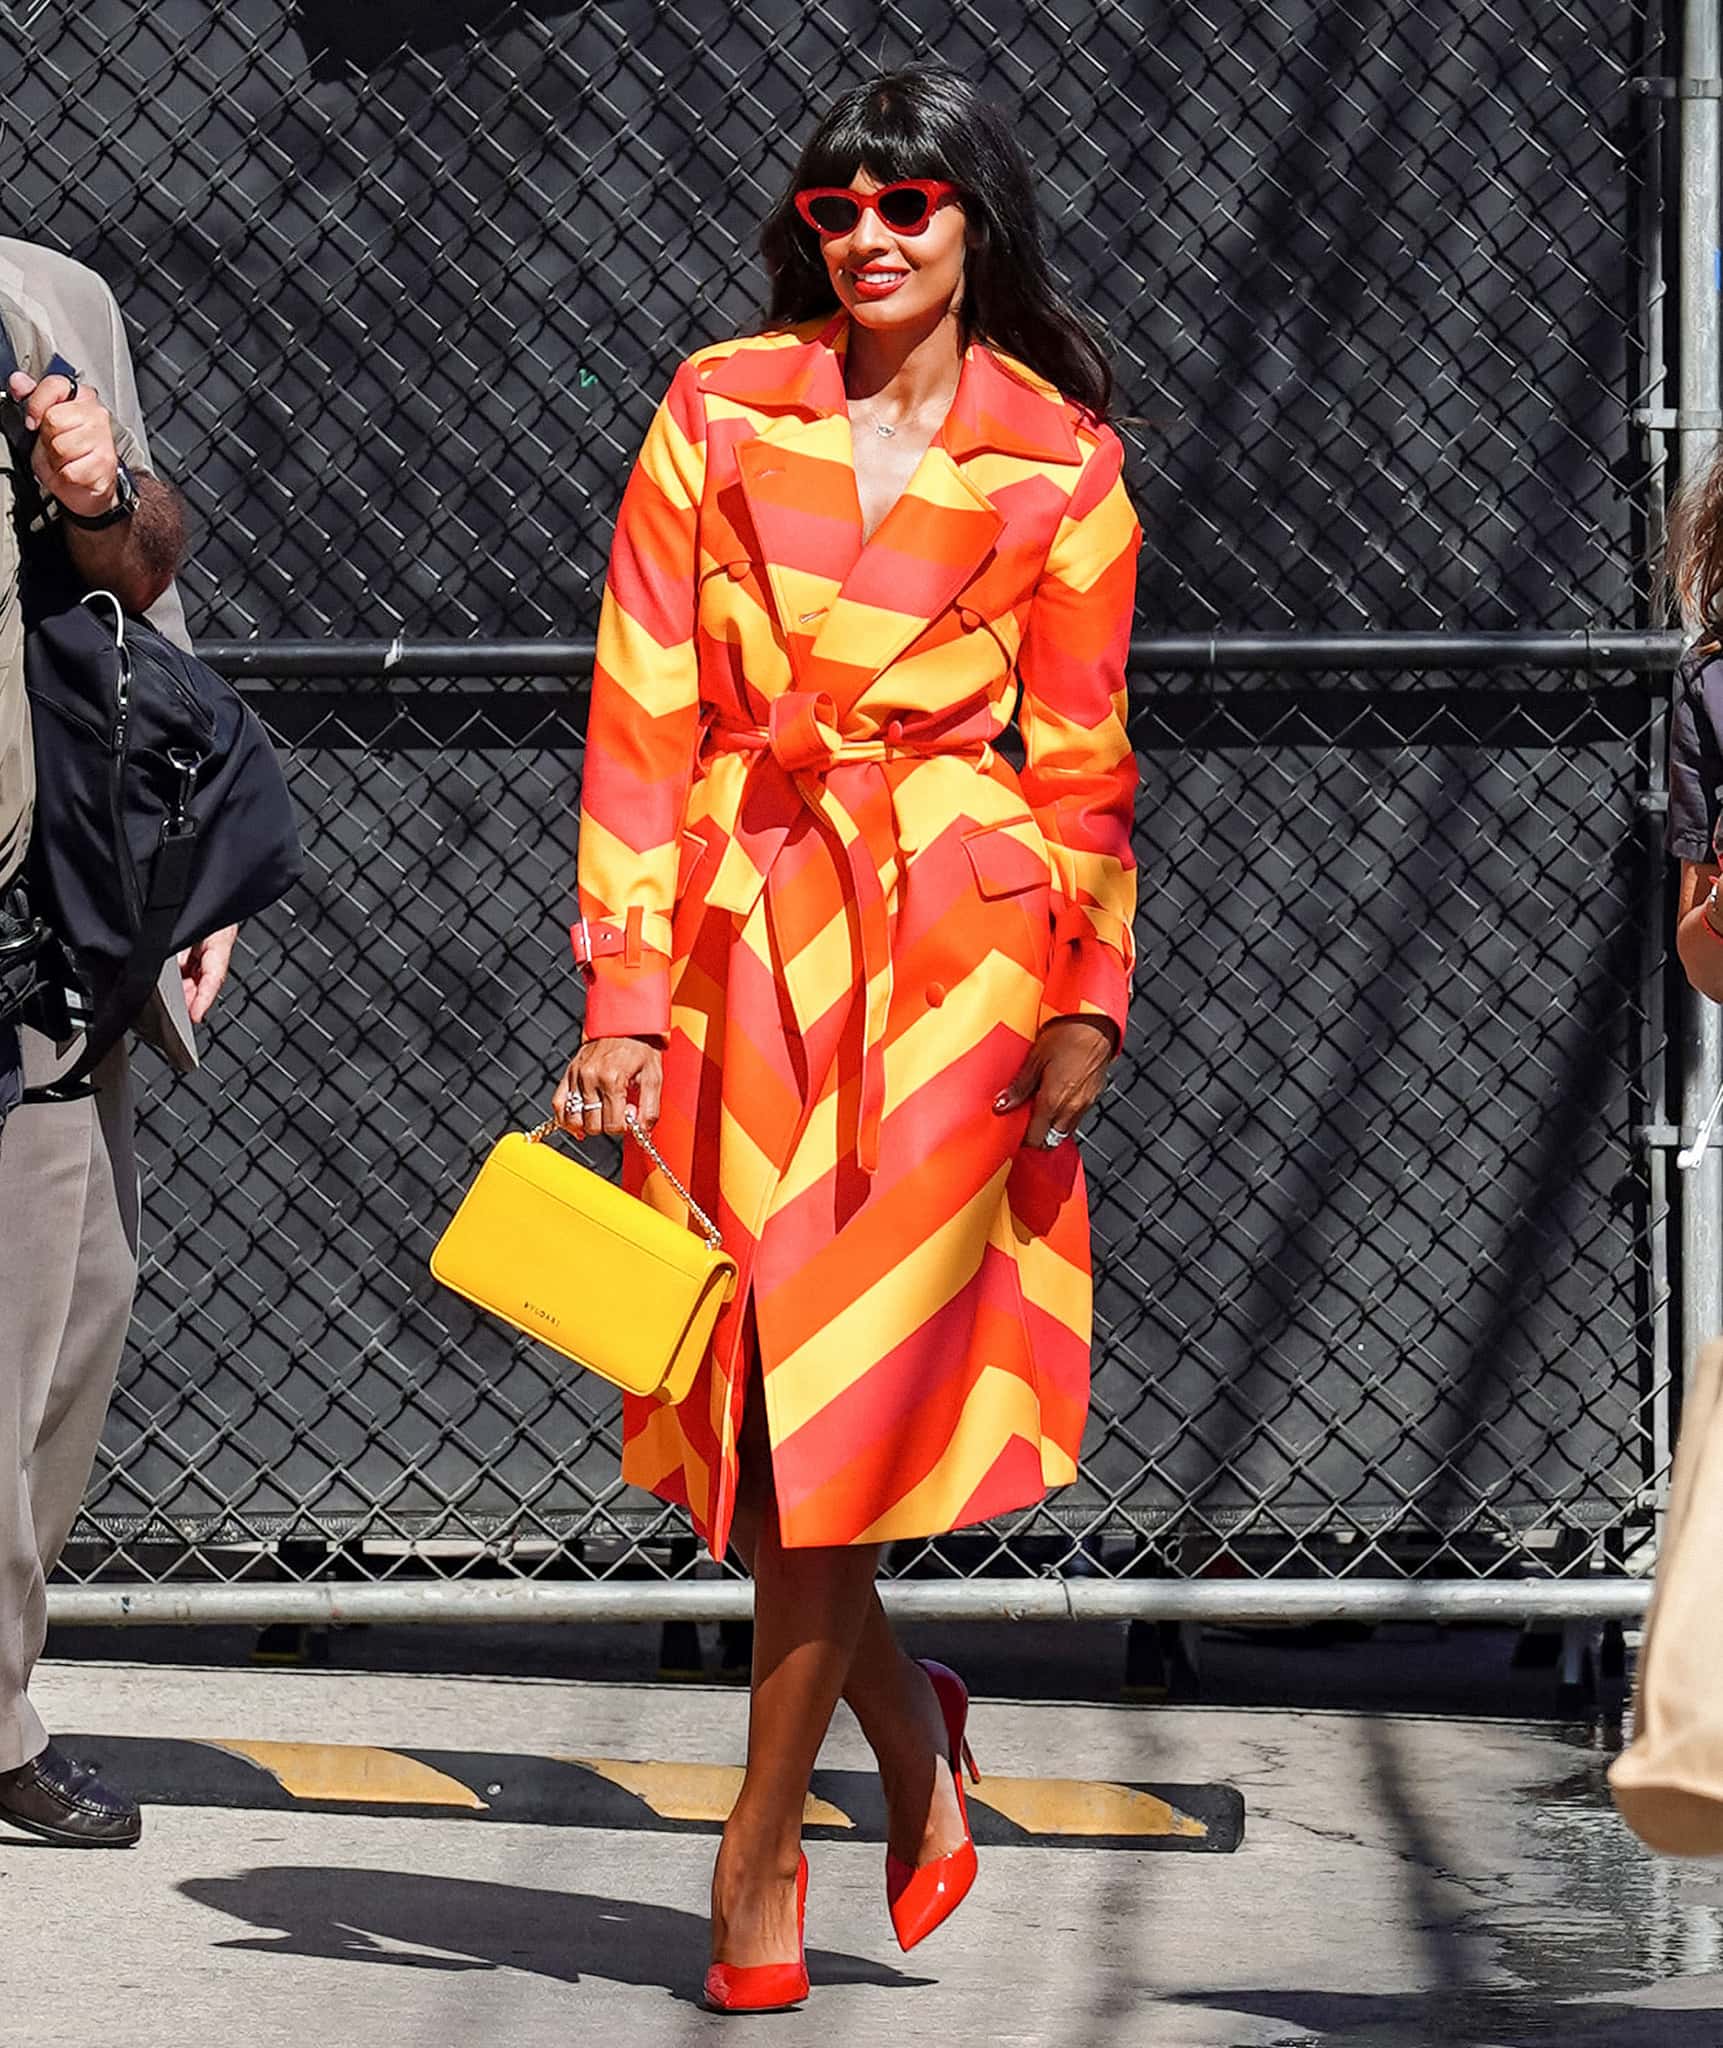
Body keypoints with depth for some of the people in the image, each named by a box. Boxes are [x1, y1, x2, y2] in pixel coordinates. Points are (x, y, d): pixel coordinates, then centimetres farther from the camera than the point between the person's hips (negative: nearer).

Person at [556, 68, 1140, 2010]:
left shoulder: (1060, 466, 4)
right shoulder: (716, 411, 5)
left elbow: (1081, 763, 8)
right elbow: (640, 714, 2)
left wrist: (1088, 996, -4)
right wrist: (623, 995, -5)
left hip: (954, 939, -2)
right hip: (741, 931, 2)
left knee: (850, 1388, -5)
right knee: (755, 1392, 2)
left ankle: (761, 1846, 7)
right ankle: (911, 1736, 28)